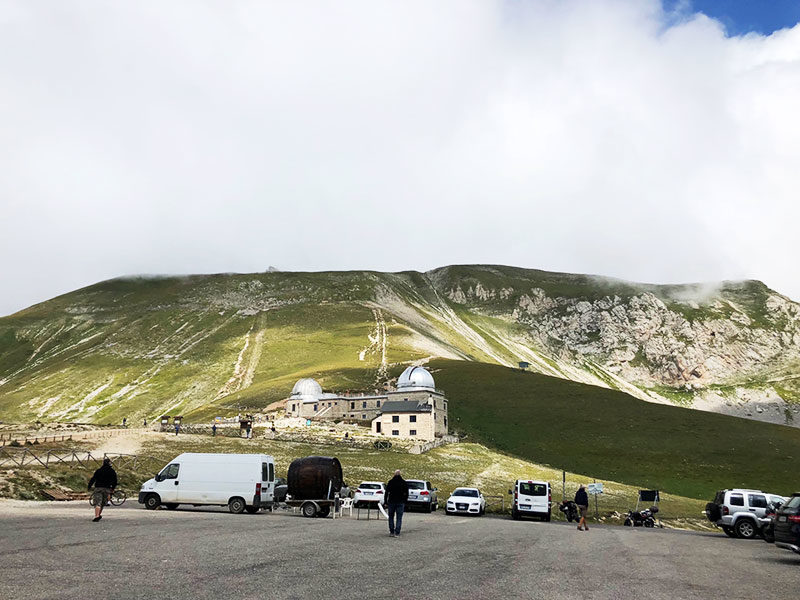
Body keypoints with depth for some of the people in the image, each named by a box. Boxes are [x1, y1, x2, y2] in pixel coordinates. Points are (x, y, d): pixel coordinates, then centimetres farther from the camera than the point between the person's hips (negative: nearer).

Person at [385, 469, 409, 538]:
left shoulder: (390, 482, -1)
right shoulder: (404, 483, 0)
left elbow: (387, 493, 0)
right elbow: (406, 494, 3)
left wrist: (386, 502, 5)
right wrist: (405, 502, 11)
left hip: (391, 502, 0)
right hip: (400, 503, 0)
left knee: (391, 517, 13)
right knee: (399, 518, 2)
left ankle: (391, 532, 12)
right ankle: (397, 533, -5)